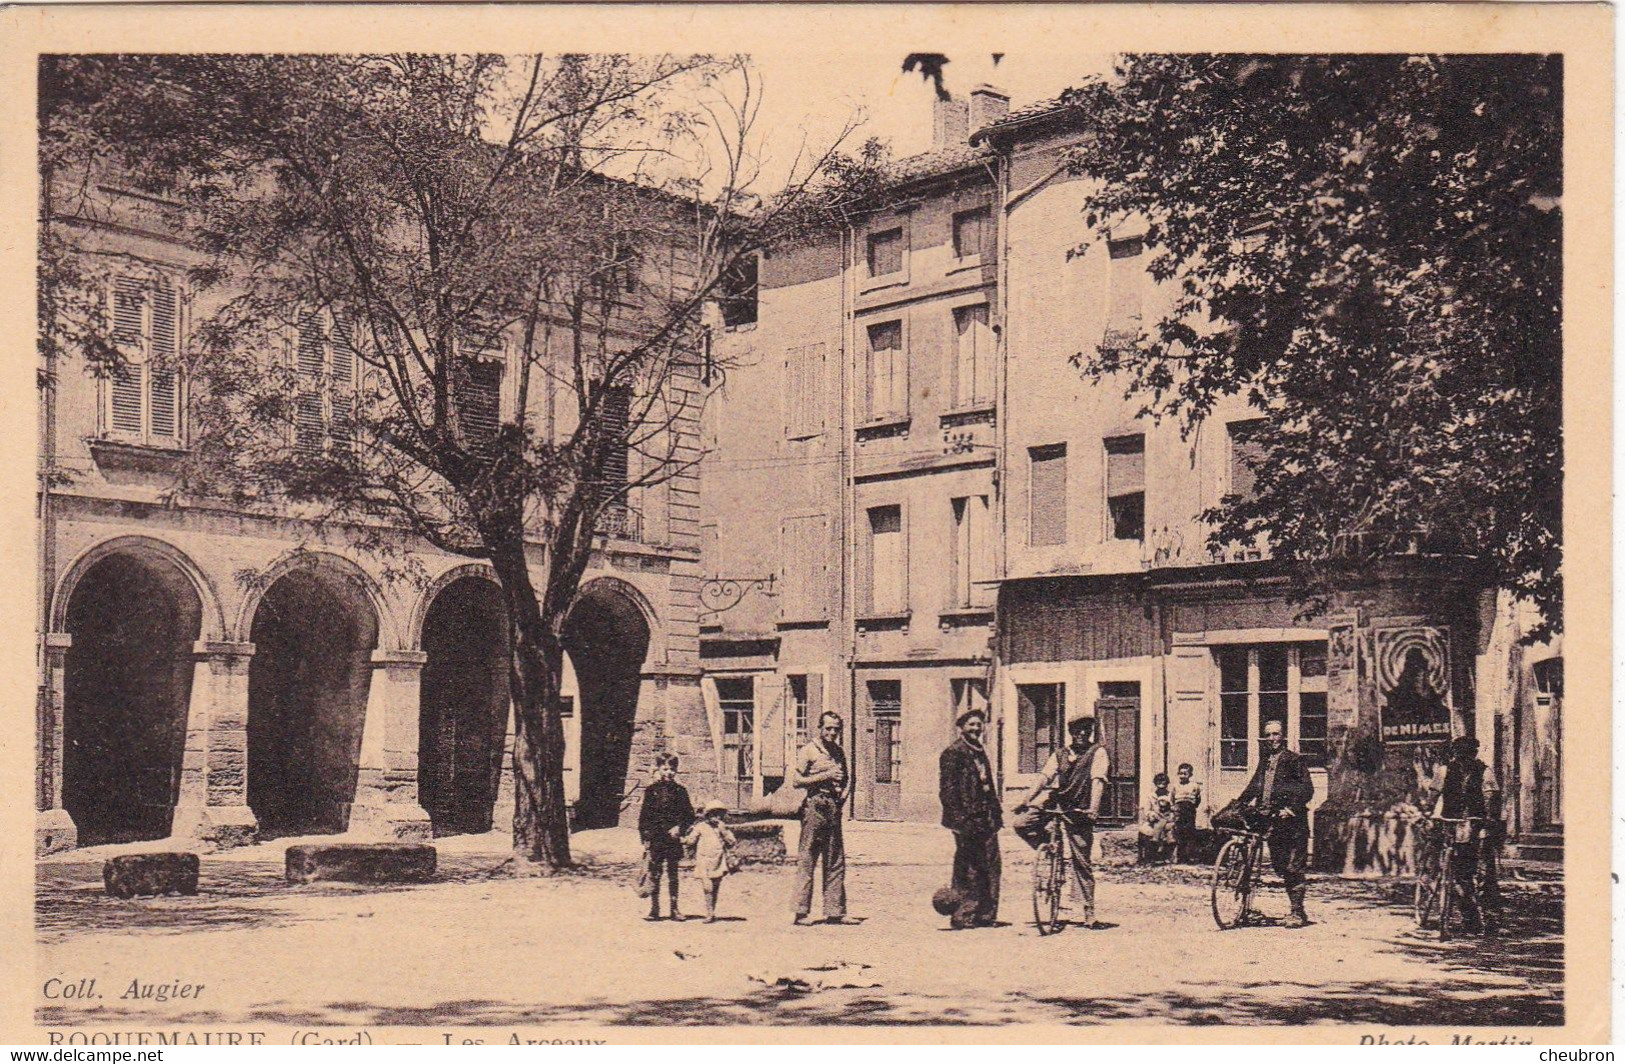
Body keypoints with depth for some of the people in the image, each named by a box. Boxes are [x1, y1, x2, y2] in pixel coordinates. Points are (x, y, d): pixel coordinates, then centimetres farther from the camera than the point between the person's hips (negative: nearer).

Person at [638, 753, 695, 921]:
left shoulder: (680, 790, 6)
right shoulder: (651, 790, 3)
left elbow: (689, 815, 9)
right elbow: (644, 816, 4)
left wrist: (679, 828, -8)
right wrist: (645, 837, -4)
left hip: (673, 839, 1)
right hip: (655, 839, -1)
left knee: (673, 874, 6)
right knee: (654, 874, 1)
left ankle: (674, 909, 12)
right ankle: (653, 909, 8)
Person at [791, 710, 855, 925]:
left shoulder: (840, 752, 17)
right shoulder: (808, 751, -3)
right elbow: (796, 781, -9)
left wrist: (844, 791, 7)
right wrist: (825, 776, -14)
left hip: (834, 807, 7)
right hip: (815, 805, -7)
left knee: (836, 861, 7)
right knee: (806, 860, -5)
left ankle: (834, 911, 12)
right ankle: (801, 912, -2)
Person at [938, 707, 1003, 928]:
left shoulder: (980, 752, 20)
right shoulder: (953, 752, -6)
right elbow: (947, 789, -11)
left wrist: (996, 813, 16)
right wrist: (959, 818, -17)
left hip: (986, 819, 8)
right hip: (967, 819, -8)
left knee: (991, 865, 5)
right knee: (967, 870, -5)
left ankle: (986, 915, 12)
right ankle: (963, 916, 1)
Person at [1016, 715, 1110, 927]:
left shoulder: (1098, 752, -5)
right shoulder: (1060, 754, 7)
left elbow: (1098, 781, -18)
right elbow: (1045, 777, -5)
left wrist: (1093, 809, -32)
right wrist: (1028, 800, -19)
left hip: (1078, 809, -4)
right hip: (1056, 800, 4)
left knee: (1082, 860, -3)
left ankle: (1089, 909, 7)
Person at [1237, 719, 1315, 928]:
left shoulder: (1294, 760, -3)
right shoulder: (1265, 761, 17)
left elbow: (1307, 788, -9)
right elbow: (1253, 786, 21)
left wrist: (1291, 808, -19)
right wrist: (1238, 804, 8)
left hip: (1292, 820, -6)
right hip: (1271, 820, 6)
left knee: (1293, 867, -6)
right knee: (1280, 866, 8)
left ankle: (1297, 913, -2)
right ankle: (1296, 909, 17)